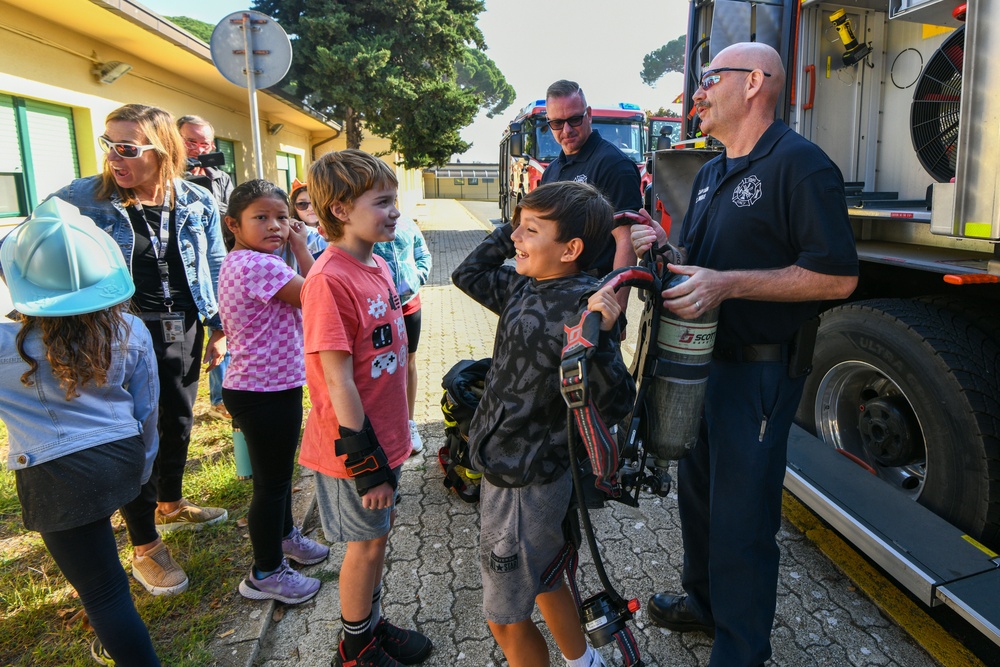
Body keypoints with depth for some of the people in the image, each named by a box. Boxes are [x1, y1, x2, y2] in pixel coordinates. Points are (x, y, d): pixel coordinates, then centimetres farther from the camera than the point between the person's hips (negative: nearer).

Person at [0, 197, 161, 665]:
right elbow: (146, 409, 5)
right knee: (96, 554, 31)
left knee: (104, 591, 3)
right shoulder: (131, 333, -5)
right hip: (123, 458, 6)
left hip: (57, 479, -5)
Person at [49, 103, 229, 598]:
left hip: (184, 329, 4)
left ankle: (170, 505, 44)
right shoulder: (82, 199, -10)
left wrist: (219, 329, 6)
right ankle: (145, 546, 20)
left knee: (178, 423, 19)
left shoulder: (197, 202, -2)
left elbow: (215, 267, 6)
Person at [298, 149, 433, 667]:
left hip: (385, 434, 8)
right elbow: (338, 381, -23)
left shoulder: (378, 266, 5)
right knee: (367, 543, 10)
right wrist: (366, 460, -18)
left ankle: (373, 624, 43)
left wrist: (389, 444, 17)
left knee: (378, 534, 21)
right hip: (355, 446, -8)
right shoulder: (329, 280, -23)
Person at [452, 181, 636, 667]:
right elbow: (469, 274, 16)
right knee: (543, 581, 30)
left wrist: (597, 339, -45)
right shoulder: (524, 286, 0)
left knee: (505, 618, 11)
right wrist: (514, 226, 5)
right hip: (507, 467, 9)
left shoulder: (582, 307, -25)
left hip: (526, 485, -9)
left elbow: (614, 406, -28)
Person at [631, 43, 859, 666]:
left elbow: (838, 277, -20)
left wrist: (727, 284, -26)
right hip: (699, 359, 9)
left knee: (742, 517, 2)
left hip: (759, 370, -9)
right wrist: (662, 246, -1)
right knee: (697, 491, 21)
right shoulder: (712, 173, 15)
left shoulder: (800, 164, -14)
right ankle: (704, 602, 43)